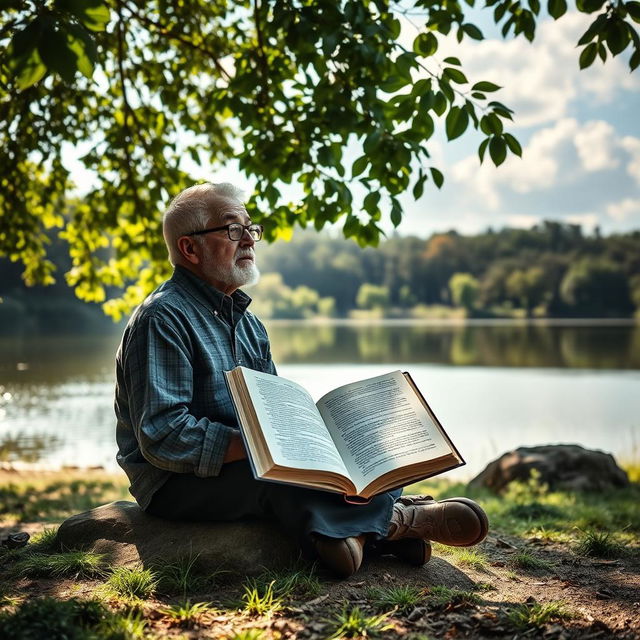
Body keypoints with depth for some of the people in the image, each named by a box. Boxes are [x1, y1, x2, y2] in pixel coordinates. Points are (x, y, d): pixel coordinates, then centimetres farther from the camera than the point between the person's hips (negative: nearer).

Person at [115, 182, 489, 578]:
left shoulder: (246, 321, 16)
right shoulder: (163, 318, -13)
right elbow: (163, 438, -23)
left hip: (247, 462, 9)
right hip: (178, 485, -9)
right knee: (280, 480, -32)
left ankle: (353, 529, -33)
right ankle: (394, 519, -18)